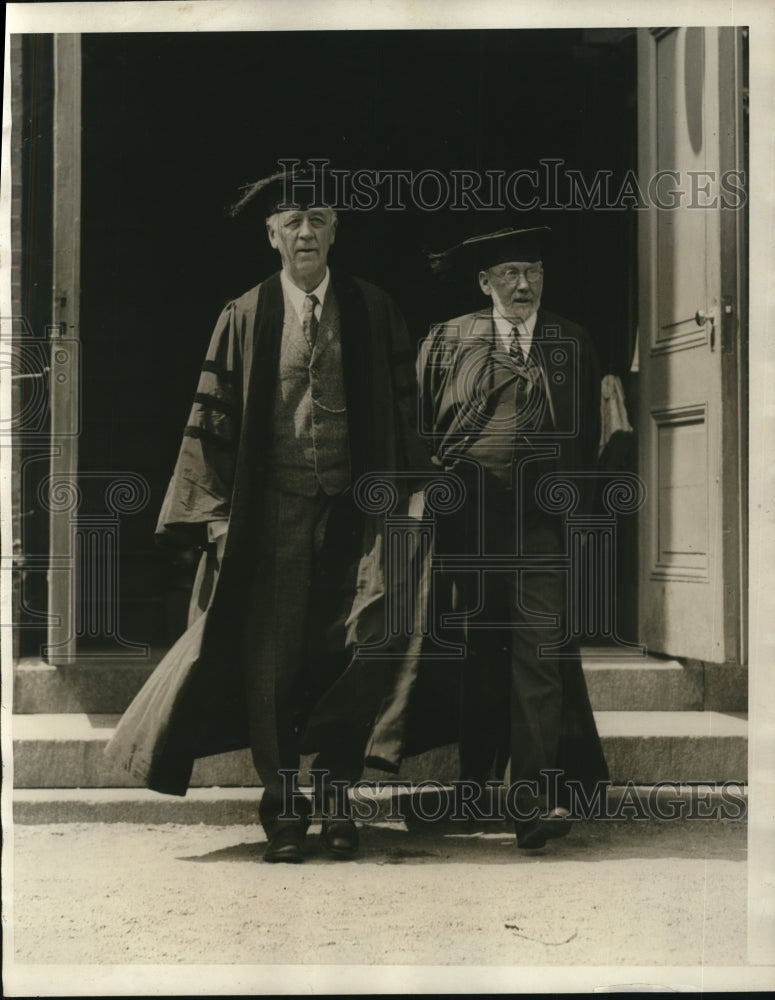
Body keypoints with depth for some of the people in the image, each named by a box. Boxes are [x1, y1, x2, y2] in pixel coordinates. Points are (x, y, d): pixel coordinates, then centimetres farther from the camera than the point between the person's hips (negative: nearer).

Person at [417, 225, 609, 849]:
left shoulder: (572, 344, 12)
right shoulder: (446, 342, 11)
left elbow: (587, 434, 12)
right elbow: (419, 426, 12)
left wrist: (572, 499, 2)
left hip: (540, 523, -1)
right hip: (466, 519, 1)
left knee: (539, 652, -12)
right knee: (478, 656, 8)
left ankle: (538, 798, -14)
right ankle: (475, 785, 21)